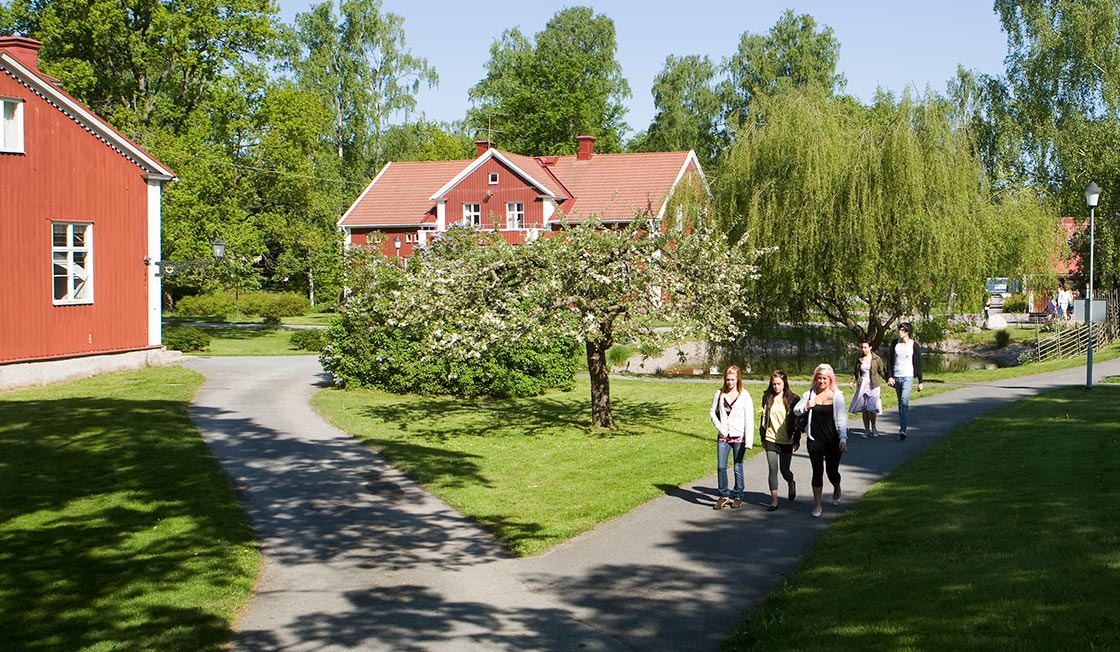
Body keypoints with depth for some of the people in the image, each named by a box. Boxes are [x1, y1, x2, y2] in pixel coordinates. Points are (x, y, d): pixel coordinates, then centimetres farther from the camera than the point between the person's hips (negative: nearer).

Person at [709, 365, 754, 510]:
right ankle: (723, 495, 10)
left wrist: (749, 441, -12)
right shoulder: (720, 393, 5)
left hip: (739, 437, -2)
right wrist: (719, 427, -2)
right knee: (721, 467, -3)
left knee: (738, 468, 5)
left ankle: (738, 496, 18)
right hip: (723, 437, 2)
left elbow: (749, 419, -6)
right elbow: (712, 411, 15)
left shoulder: (744, 396, -4)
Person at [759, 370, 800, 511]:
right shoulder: (767, 398, 3)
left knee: (784, 470, 5)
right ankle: (774, 501, 5)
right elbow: (763, 418, 9)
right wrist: (763, 438, 10)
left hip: (786, 441, -2)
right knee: (773, 470, -1)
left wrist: (797, 440, -2)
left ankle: (791, 484, 40)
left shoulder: (792, 399, -5)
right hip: (771, 440, 2)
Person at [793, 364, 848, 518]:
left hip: (833, 440, -1)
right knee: (817, 471, 1)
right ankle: (817, 505, 11)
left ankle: (837, 489, 42)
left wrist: (843, 438, -15)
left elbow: (841, 419, -6)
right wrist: (806, 407, -14)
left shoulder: (837, 396, -4)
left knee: (832, 471, 7)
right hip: (815, 440, 1)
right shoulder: (810, 394, 2)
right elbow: (795, 411, 6)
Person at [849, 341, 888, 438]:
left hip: (873, 386, -3)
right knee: (864, 409, 4)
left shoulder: (876, 359, -1)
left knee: (871, 409, -11)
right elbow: (855, 372, 14)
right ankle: (866, 430, 14)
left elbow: (882, 371, 2)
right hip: (862, 386, 3)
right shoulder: (859, 359, 8)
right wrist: (852, 382, -1)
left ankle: (873, 428, 9)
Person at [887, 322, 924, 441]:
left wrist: (920, 381, 3)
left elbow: (918, 364, 2)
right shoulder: (895, 343, 5)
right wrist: (890, 376, -4)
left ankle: (903, 430, -24)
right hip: (896, 377, 4)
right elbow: (890, 361, 6)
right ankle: (902, 426, 23)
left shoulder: (914, 345, -3)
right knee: (900, 403, 12)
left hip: (908, 377, -4)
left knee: (904, 402, -17)